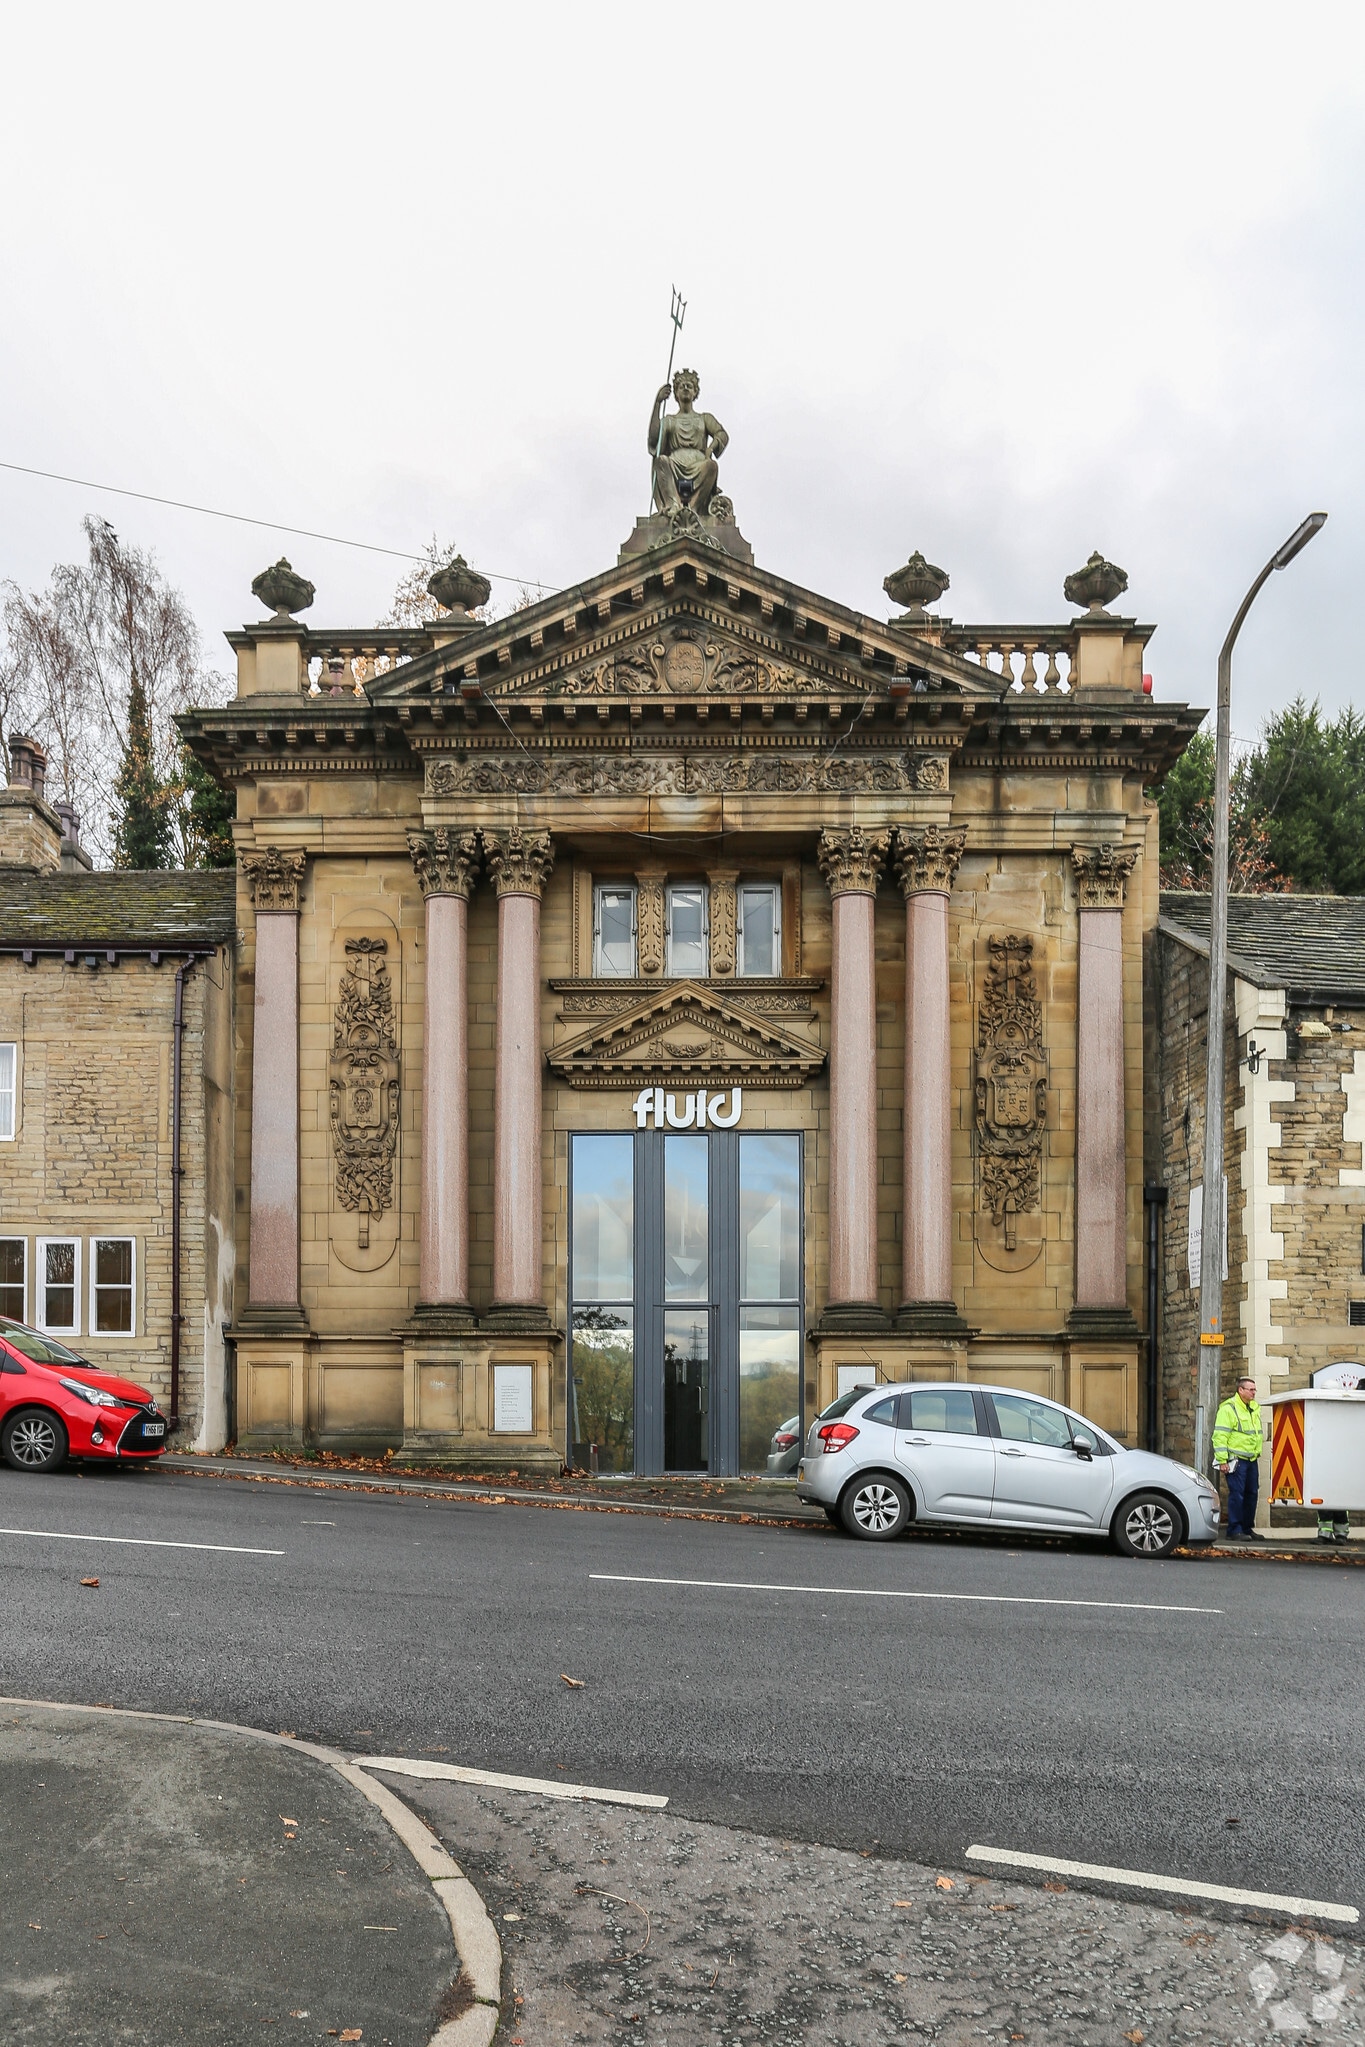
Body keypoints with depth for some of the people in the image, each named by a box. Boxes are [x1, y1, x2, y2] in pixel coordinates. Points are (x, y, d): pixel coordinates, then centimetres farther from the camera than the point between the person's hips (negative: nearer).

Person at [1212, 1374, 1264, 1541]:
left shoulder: (1254, 1407, 15)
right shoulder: (1228, 1408, -11)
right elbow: (1220, 1436, -14)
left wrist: (1258, 1451, 20)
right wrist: (1222, 1460, -18)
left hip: (1252, 1459, 8)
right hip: (1236, 1459, -8)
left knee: (1252, 1494, 11)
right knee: (1237, 1494, -8)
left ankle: (1247, 1528, 20)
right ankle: (1234, 1530, -4)